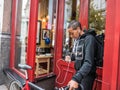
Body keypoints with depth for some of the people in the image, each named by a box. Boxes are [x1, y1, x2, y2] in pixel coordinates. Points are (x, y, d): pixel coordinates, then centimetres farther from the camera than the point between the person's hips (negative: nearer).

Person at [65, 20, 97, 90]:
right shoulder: (76, 39, 4)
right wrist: (70, 57, -5)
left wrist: (76, 78, -40)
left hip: (87, 75, -7)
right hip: (78, 72, 7)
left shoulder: (89, 38, -21)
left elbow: (88, 62, -31)